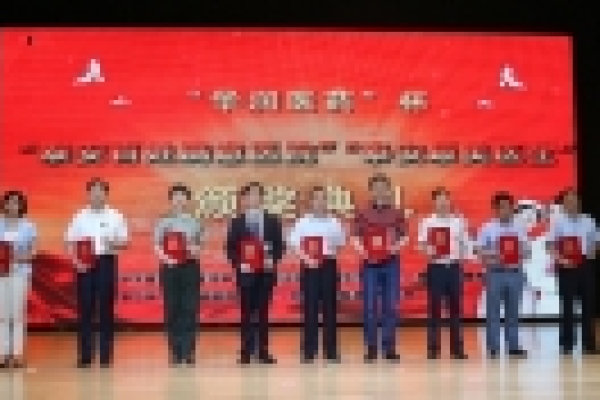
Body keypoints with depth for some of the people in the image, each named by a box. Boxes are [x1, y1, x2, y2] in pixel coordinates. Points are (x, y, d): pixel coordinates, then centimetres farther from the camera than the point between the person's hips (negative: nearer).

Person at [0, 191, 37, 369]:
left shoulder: (28, 225, 3)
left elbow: (33, 250, 2)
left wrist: (22, 257, -15)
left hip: (20, 272, -1)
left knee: (18, 313, -2)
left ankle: (17, 354, 2)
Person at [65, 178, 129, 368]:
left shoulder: (115, 216, 5)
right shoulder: (80, 217, 7)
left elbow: (124, 242, 6)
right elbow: (70, 242, 6)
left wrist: (114, 244, -15)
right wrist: (76, 261, -9)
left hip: (107, 262, 0)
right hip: (85, 264, 1)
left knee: (106, 308, 1)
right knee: (85, 309, -1)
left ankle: (106, 356, 8)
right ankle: (84, 356, 5)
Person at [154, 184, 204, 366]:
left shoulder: (194, 222, 7)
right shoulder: (163, 222, 6)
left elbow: (200, 245, 10)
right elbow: (157, 246, 4)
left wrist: (196, 250, -11)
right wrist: (165, 257, -13)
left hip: (190, 267, 0)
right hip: (169, 268, 0)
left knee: (189, 309, -5)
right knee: (172, 309, 2)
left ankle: (188, 351, -1)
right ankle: (175, 351, 9)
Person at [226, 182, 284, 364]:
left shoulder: (273, 221, 9)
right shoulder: (236, 222, 7)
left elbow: (279, 245, 6)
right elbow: (230, 248, 5)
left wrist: (273, 260, -10)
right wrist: (238, 263, -10)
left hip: (266, 272, 1)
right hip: (246, 273, -1)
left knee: (263, 311, 2)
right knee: (247, 312, -1)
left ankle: (263, 351, 6)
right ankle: (246, 352, 3)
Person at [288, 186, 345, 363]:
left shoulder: (334, 222, 7)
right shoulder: (303, 222, 1)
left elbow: (341, 243, 14)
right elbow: (294, 244, -2)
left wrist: (334, 247, -5)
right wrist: (306, 258, -13)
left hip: (329, 265, 2)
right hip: (309, 266, -2)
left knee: (330, 307, 3)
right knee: (310, 307, -1)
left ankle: (331, 350, 9)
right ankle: (309, 351, 5)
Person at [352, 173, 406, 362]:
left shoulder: (397, 213, 6)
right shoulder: (363, 213, 4)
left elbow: (404, 236, 7)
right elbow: (355, 237, 3)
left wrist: (396, 246, -13)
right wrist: (361, 250, -16)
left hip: (391, 263, 1)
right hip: (370, 263, -1)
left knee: (390, 306, 2)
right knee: (370, 307, 1)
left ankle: (389, 348, 10)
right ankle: (371, 348, 9)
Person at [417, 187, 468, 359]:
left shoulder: (459, 221, 8)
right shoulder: (427, 222, 2)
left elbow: (464, 244, 12)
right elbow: (421, 244, 0)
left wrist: (460, 258, -4)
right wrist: (428, 250, -20)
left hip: (454, 267, 2)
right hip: (435, 267, -2)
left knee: (455, 307, 4)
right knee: (434, 308, 0)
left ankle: (457, 348, 9)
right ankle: (433, 348, 4)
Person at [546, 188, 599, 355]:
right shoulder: (558, 222, -1)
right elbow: (551, 245, -3)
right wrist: (560, 259, -15)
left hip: (586, 266, 3)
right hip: (567, 267, -3)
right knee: (567, 306, 2)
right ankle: (567, 343, 9)